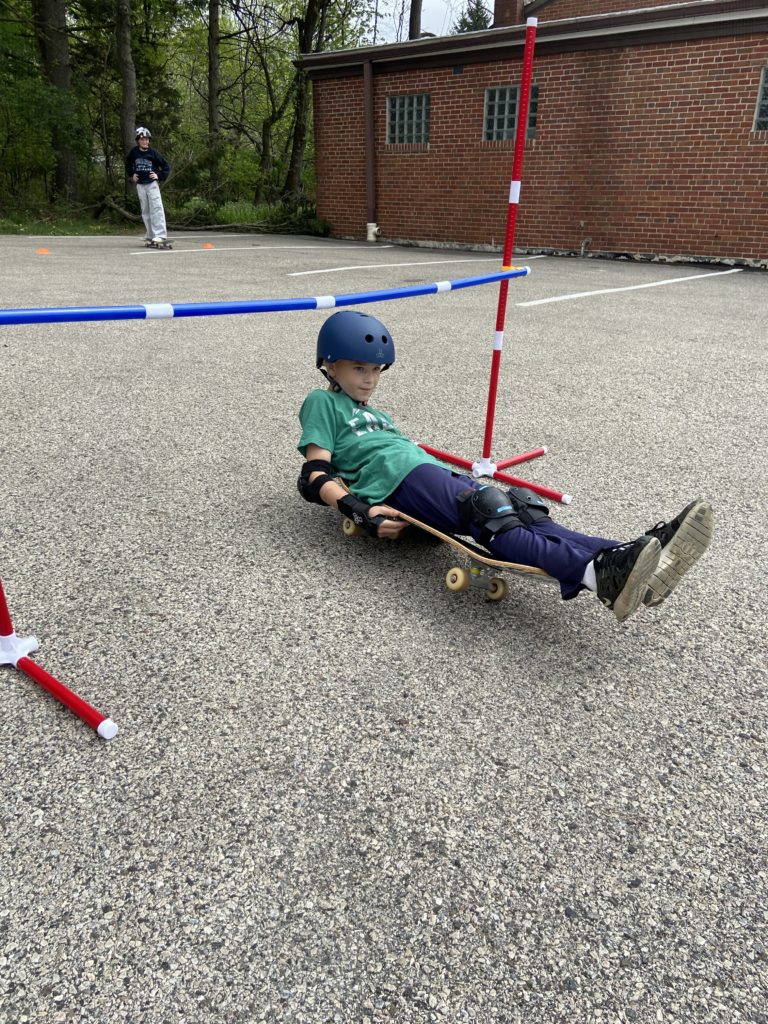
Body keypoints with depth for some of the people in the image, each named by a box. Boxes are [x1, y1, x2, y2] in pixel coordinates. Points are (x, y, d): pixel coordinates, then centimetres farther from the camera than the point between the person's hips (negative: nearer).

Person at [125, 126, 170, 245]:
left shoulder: (153, 153, -4)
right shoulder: (134, 152, 3)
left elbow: (166, 166, 3)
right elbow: (128, 164, 21)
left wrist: (159, 176, -6)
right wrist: (131, 175, 11)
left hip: (152, 183, -4)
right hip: (140, 184, 4)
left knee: (156, 208, -15)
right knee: (145, 211, 7)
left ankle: (160, 235, -21)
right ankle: (149, 235, 14)